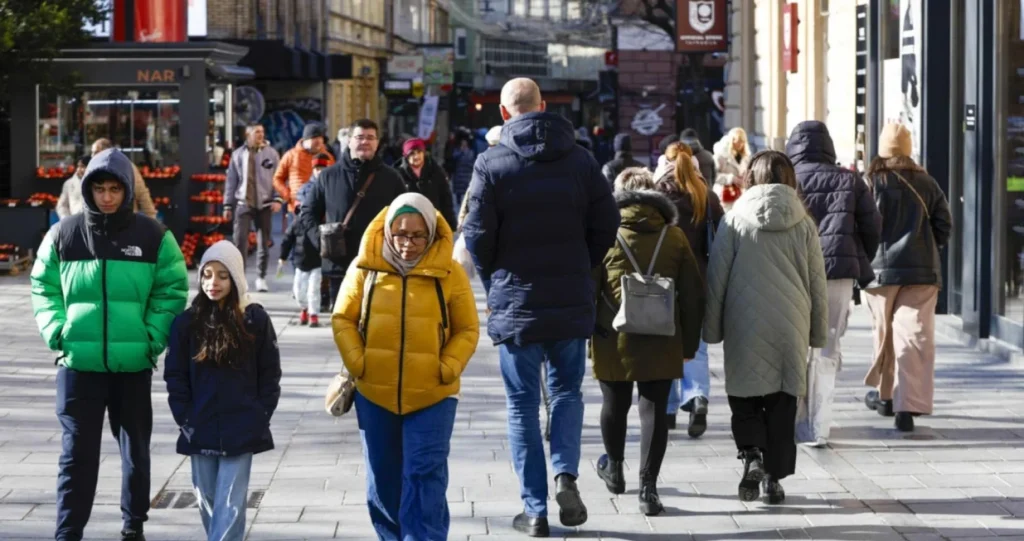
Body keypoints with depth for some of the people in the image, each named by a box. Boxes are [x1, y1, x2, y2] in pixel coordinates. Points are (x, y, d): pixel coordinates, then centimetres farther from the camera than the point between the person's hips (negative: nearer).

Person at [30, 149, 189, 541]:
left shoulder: (153, 236, -1)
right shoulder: (64, 234, 1)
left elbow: (171, 291, 1)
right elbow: (44, 288, 7)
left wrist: (153, 337, -10)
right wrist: (56, 332, -7)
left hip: (134, 364, 1)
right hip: (79, 363, -1)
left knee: (136, 449, 14)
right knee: (77, 453, 0)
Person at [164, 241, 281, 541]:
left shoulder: (256, 320, -1)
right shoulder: (187, 322, 2)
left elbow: (270, 376, 4)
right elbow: (175, 376, 5)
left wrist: (259, 419, -3)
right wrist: (185, 420, -2)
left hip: (241, 433, -2)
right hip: (200, 433, 2)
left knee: (230, 504, -7)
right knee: (207, 502, 9)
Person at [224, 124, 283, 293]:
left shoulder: (271, 153, 2)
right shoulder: (238, 155, 5)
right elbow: (231, 181, 8)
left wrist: (278, 199, -13)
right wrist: (228, 206, 6)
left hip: (265, 204, 0)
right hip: (243, 204, 0)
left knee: (264, 242, 5)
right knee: (240, 240, -9)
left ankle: (261, 278, 15)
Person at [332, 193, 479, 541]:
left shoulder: (449, 273, -5)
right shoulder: (365, 269, -3)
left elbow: (468, 330, 1)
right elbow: (343, 319, 5)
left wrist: (446, 369, -12)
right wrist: (357, 362, -7)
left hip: (432, 397, -2)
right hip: (375, 394, 2)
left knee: (425, 477, -11)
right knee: (383, 482, 13)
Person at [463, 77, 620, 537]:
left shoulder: (492, 164, -8)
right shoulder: (580, 159, 1)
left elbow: (477, 235, -9)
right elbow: (607, 222, 1)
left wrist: (492, 277, 9)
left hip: (515, 303, -2)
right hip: (572, 301, 2)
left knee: (523, 404, 6)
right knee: (567, 392, 18)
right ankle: (566, 474, -6)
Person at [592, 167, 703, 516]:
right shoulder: (674, 237, 2)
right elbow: (693, 294, 5)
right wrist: (689, 342, 13)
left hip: (614, 342, -1)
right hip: (662, 343, 1)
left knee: (615, 406, 18)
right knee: (655, 410, 3)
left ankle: (614, 469, 39)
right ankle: (648, 487, -4)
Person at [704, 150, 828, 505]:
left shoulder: (735, 220, -3)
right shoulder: (803, 223, 3)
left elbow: (717, 278, -1)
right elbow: (817, 282, 7)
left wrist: (712, 329, 7)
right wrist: (819, 332, 16)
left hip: (745, 326, -2)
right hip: (790, 327, 2)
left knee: (744, 398, 10)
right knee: (783, 403, 9)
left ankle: (751, 456, -13)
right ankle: (774, 476, 9)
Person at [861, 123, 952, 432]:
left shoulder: (871, 182, -2)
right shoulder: (926, 183, 5)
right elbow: (944, 224, 5)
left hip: (880, 268, 0)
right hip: (921, 271, 0)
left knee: (884, 333, 17)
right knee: (914, 337, -5)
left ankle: (885, 395, 30)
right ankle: (909, 406, -17)